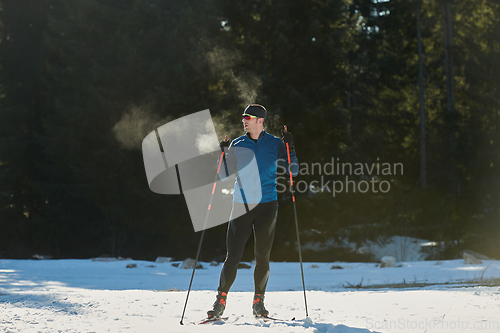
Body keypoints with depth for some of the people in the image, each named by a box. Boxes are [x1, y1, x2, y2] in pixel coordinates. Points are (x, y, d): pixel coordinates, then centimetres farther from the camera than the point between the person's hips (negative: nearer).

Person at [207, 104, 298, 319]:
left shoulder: (275, 144, 4)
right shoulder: (237, 145, 6)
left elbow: (293, 171, 3)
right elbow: (224, 176, 9)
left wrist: (290, 148, -9)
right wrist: (224, 155, -6)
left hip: (267, 206, 0)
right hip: (241, 205, 0)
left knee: (262, 256, 4)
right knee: (233, 256, -5)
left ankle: (258, 303, 15)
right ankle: (220, 302, 2)